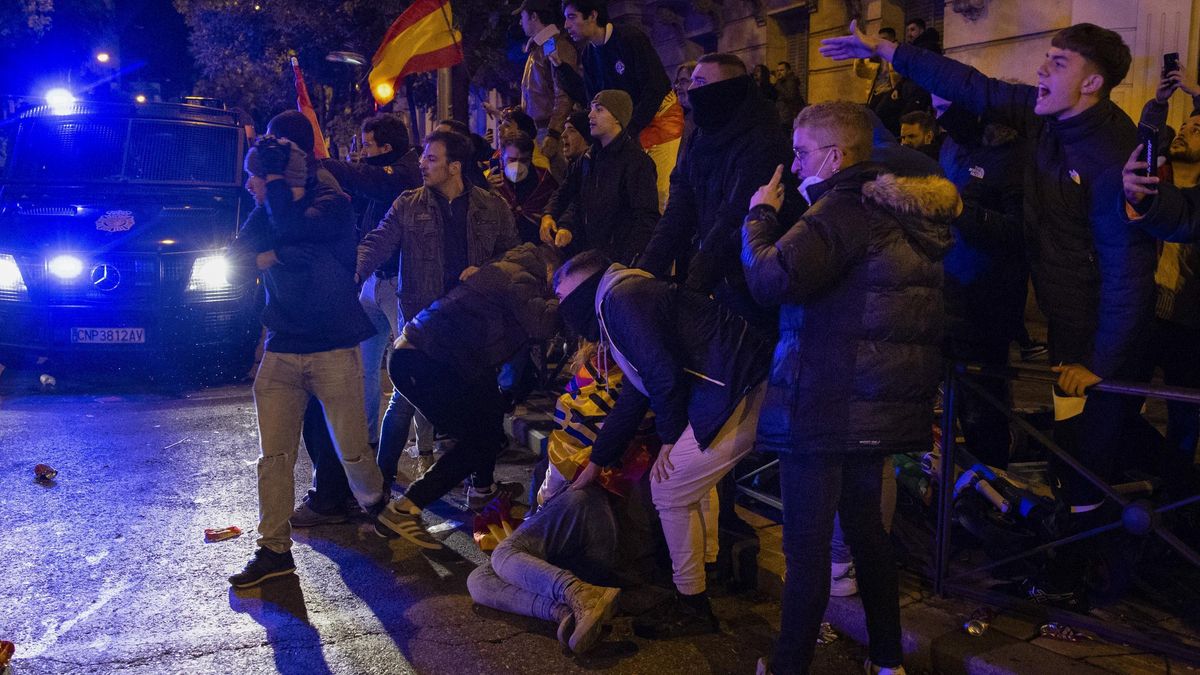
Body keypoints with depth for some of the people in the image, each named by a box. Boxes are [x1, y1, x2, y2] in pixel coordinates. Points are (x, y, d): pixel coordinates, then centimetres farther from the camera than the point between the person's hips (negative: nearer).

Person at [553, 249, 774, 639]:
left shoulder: (619, 299, -7)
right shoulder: (628, 299, 25)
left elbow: (665, 374, -17)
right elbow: (632, 400, 31)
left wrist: (670, 437, -1)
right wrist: (595, 464, 37)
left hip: (738, 394, -10)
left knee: (671, 489, 0)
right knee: (693, 477, 27)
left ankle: (692, 607, 14)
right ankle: (708, 573, 42)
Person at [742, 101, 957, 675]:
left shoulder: (843, 212, -15)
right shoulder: (904, 212, 14)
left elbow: (772, 279, -26)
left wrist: (760, 215, -8)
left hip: (825, 406, -9)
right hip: (879, 405, 10)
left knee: (807, 545, -1)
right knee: (865, 526, 20)